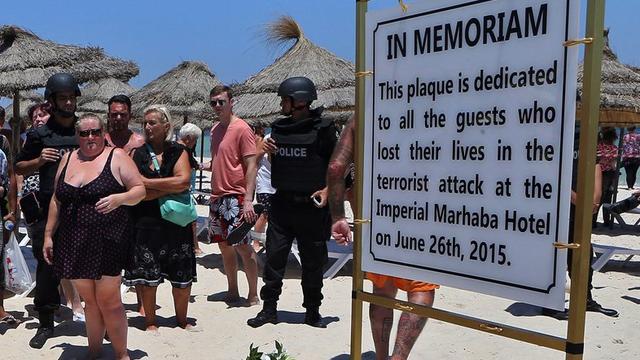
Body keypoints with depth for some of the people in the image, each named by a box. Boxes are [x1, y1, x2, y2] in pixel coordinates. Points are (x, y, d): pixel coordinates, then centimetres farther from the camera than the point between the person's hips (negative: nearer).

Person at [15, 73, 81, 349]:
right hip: (49, 210, 0)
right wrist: (39, 160, -5)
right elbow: (19, 168, 13)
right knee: (47, 266, 4)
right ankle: (46, 323, 19)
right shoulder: (40, 135, 7)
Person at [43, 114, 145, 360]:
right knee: (90, 302, 13)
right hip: (74, 244, 5)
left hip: (107, 243, -4)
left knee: (109, 302, -2)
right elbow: (56, 201, 18)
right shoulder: (68, 159, 13)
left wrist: (119, 198, -23)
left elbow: (140, 190, -4)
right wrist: (48, 235, 16)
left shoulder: (117, 157, -1)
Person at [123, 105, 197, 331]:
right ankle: (150, 322, 22)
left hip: (176, 222, 1)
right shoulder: (137, 154, 4)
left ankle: (181, 320, 27)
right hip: (146, 223, 0)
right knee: (148, 277, 3)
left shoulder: (178, 152, 3)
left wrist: (147, 182, -12)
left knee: (183, 278, 7)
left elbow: (183, 181, -14)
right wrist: (170, 188, -11)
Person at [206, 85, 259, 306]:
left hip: (235, 197, -8)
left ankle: (253, 295, 4)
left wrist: (248, 200, -21)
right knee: (224, 246, 11)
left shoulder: (242, 128, -9)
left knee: (242, 245, -7)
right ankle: (232, 292, 22)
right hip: (217, 197, 8)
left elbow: (251, 166, -14)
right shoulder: (215, 129, 15)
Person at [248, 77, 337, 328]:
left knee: (313, 260, 7)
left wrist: (327, 189, -18)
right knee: (274, 256, 5)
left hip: (311, 205, -4)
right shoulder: (279, 127, 9)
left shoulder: (322, 128, -7)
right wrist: (269, 150, -1)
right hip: (282, 202, 5)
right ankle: (269, 309, 18)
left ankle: (312, 311, 22)